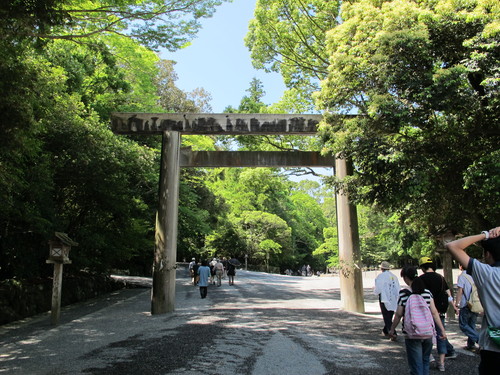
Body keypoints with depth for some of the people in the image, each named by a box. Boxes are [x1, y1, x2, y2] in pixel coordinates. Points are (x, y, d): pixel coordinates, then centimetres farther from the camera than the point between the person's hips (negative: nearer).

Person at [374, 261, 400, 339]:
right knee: (389, 317, 19)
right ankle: (385, 331, 34)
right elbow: (398, 289, 7)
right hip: (394, 300, 6)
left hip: (385, 300, -6)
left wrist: (374, 289, 7)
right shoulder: (394, 276, 5)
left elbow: (378, 290, -13)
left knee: (387, 318, -1)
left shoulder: (380, 276, -11)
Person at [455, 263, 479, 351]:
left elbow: (460, 291, -14)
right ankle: (471, 345, 17)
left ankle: (480, 339, -11)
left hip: (466, 305, -7)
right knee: (472, 325, 15)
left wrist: (456, 304, -9)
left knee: (463, 325, 2)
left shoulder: (462, 276, -11)